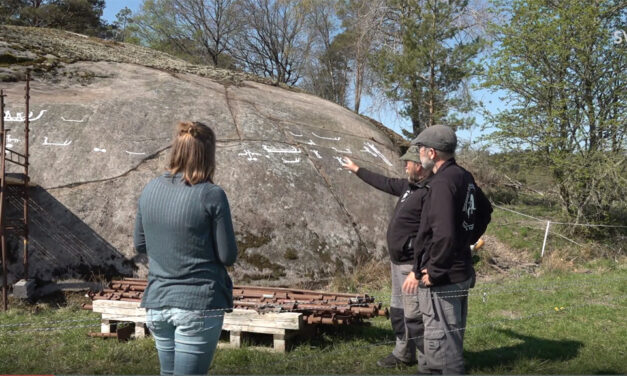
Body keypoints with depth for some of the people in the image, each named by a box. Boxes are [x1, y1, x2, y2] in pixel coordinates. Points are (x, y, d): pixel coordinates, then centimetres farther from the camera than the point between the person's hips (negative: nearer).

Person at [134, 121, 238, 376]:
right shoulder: (211, 195, -15)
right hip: (199, 306, -5)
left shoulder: (150, 190, 1)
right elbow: (228, 256, -10)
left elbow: (140, 245, 11)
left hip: (157, 305, 6)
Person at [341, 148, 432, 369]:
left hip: (412, 266, -11)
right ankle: (403, 355, 33)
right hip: (398, 262, 11)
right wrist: (356, 170, 35)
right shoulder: (410, 186, 10)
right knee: (398, 311, 20)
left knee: (414, 316, -7)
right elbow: (386, 183, 26)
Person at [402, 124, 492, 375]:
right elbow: (485, 211, 24)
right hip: (461, 271, 10)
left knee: (442, 340, 1)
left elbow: (444, 235, -29)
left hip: (442, 278, -10)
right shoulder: (464, 177, 8)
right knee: (452, 335, 22)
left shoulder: (442, 183, -22)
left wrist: (432, 272, -19)